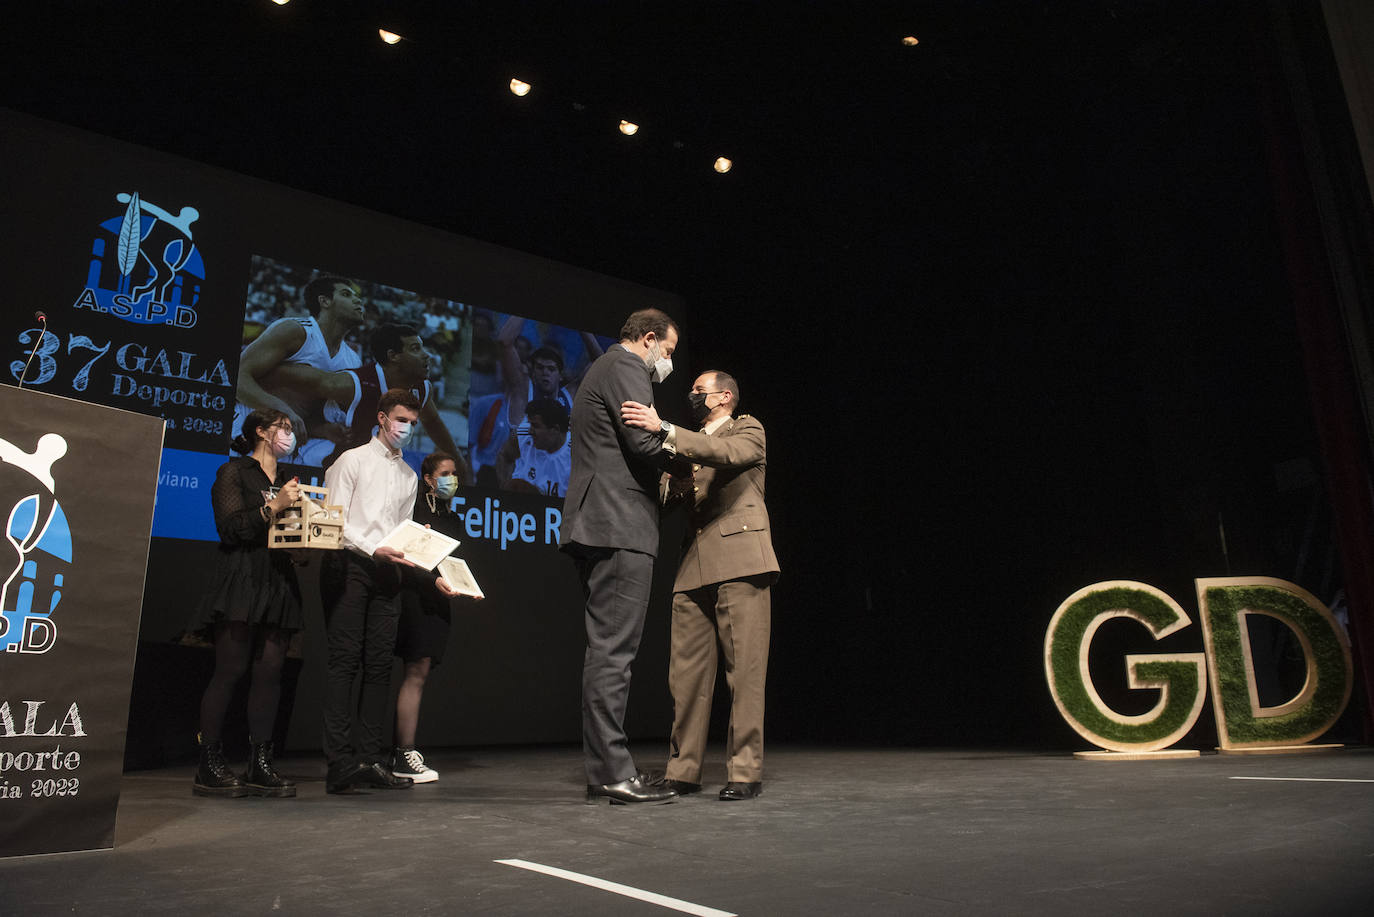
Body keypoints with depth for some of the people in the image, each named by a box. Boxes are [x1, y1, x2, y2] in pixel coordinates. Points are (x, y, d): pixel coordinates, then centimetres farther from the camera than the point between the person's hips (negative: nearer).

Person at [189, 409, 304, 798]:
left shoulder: (287, 482, 24)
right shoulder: (234, 472, 5)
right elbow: (231, 526, -7)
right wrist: (274, 506, -14)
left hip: (277, 585, 6)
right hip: (241, 581, -6)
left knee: (270, 670, -1)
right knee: (230, 670, -8)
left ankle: (260, 765, 2)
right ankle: (209, 766, 1)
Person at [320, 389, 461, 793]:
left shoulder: (408, 475, 21)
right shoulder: (352, 461, 5)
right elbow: (335, 521, -4)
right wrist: (374, 549, -15)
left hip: (386, 574, 5)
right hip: (349, 566, -5)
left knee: (379, 665, 2)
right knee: (344, 662, -9)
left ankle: (370, 760, 5)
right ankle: (340, 763, -9)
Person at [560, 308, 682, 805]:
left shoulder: (600, 371, 28)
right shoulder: (626, 368, -4)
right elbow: (646, 442, -17)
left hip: (596, 528, 10)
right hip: (620, 527, -10)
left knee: (604, 649, 9)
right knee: (613, 649, -10)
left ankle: (602, 771, 13)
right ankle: (613, 771, -7)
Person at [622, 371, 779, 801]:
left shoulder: (748, 430, 9)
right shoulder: (691, 444, 27)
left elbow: (728, 453, -14)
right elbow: (672, 493, 21)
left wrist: (664, 430, -22)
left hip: (739, 560, -6)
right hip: (694, 567, 6)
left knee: (744, 670, -6)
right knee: (686, 672, 4)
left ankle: (745, 771, 1)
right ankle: (682, 769, 11)